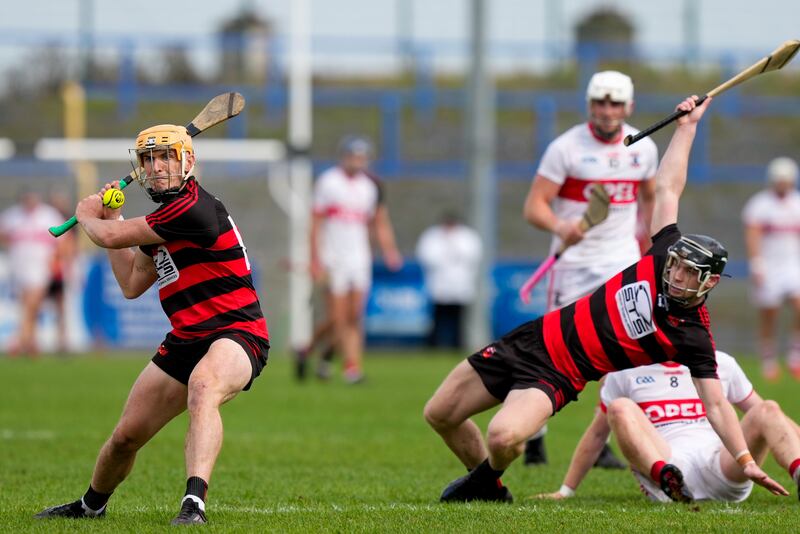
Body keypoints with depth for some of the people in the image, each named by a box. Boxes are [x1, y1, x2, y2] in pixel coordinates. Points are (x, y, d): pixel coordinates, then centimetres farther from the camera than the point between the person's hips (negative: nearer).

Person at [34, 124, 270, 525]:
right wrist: (112, 216, 23)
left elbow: (109, 237, -13)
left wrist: (88, 215, 11)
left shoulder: (192, 208, -18)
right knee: (125, 437, 12)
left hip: (236, 334, -9)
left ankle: (194, 503, -55)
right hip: (185, 341, 9)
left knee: (203, 387, -42)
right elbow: (132, 284, 25)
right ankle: (91, 505, 39)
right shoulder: (162, 220, 14)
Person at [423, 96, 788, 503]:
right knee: (439, 414, 7)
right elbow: (667, 188, 5)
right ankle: (487, 484, 31)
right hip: (537, 337, 5)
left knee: (504, 437, -32)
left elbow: (716, 404, -14)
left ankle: (488, 476, 5)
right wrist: (687, 125, 9)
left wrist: (746, 463, -25)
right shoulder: (662, 260, -3)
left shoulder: (693, 337, -15)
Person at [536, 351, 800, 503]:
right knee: (620, 408, -21)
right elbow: (597, 435, 22)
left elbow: (767, 417, 23)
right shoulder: (626, 372, 17)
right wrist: (565, 491, 19)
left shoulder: (719, 364, 21)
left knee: (768, 410, -19)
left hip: (723, 469, 1)